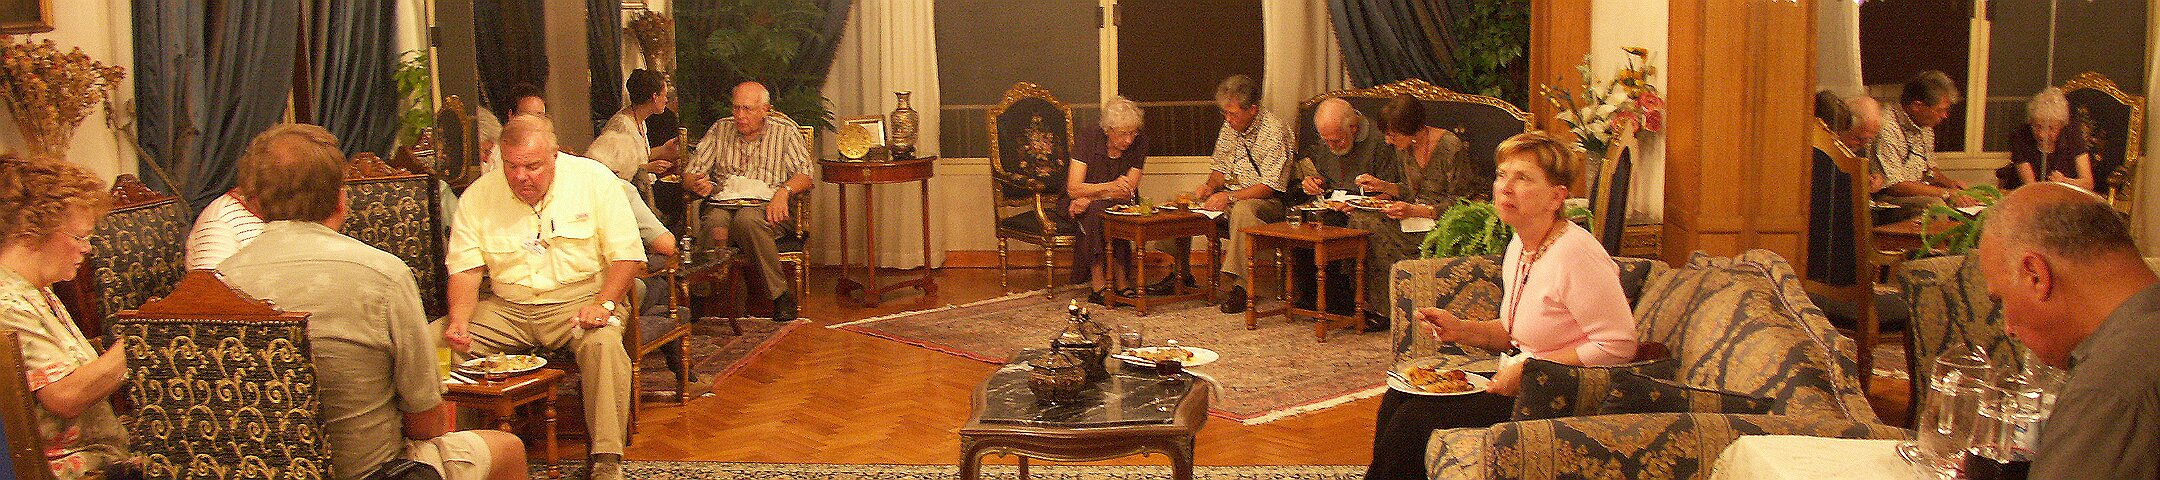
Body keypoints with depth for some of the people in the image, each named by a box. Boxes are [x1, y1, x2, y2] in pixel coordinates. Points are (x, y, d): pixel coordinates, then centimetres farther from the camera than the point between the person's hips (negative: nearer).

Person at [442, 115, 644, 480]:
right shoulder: (478, 196, 2)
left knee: (604, 342, -35)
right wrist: (459, 322, -20)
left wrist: (604, 304, -23)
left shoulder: (594, 179, -5)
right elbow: (466, 269, -1)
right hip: (506, 308, 3)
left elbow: (627, 255, -7)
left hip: (581, 300, -3)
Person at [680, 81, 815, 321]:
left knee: (746, 220, -39)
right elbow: (690, 174, 16)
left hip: (765, 205, -2)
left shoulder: (784, 132, 13)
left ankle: (780, 293, -29)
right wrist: (698, 185, -9)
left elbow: (804, 175, 3)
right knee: (715, 231, -36)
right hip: (722, 203, 2)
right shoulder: (720, 130, 20)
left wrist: (784, 191, -18)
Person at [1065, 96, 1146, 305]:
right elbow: (1073, 189, -23)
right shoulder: (1088, 139, -17)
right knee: (1097, 211, -35)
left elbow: (1128, 192, -12)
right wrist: (1110, 187, -38)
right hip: (1086, 208, -2)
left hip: (1117, 204, 2)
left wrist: (1090, 197, -23)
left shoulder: (1139, 144, -10)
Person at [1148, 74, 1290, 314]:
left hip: (1266, 203, -8)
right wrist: (1210, 186, -6)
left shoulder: (1275, 132, -17)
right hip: (1229, 197, 8)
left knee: (1243, 209, -40)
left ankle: (1233, 283, -38)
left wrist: (1229, 197, -28)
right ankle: (1181, 272, 2)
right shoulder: (1229, 127, 7)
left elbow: (1270, 186, -22)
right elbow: (1220, 166, 17)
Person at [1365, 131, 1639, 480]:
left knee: (1414, 421, -12)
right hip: (1519, 385, 9)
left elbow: (1618, 346, -23)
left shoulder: (1575, 254, -21)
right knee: (1398, 399, 2)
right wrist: (1462, 330, 1)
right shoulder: (1520, 246, 8)